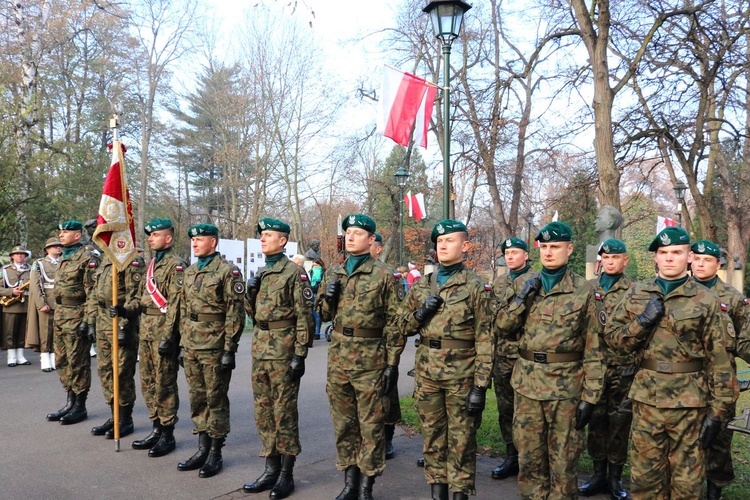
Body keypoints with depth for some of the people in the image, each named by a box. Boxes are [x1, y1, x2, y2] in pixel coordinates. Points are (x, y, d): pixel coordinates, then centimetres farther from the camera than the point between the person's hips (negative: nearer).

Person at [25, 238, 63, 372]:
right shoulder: (39, 264, 4)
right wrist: (42, 304, -14)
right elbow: (35, 285, -5)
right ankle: (45, 362, 5)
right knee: (45, 334, 0)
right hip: (45, 304, -3)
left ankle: (55, 360, 12)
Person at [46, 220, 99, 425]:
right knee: (62, 362, 13)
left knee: (78, 363, -2)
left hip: (77, 318, -9)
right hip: (60, 318, 9)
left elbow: (92, 293, -17)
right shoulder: (63, 259, 17)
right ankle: (70, 402, 23)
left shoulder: (87, 259, -12)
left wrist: (88, 321, -21)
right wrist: (57, 316, 21)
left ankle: (80, 407, 8)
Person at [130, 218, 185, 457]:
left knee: (164, 383, -1)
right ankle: (156, 428, 25)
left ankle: (167, 434, 9)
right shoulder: (152, 263, 17)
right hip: (145, 329, 9)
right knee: (148, 382, 14)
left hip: (162, 330, -9)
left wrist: (168, 336, -21)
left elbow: (175, 303, -17)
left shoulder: (176, 265, -11)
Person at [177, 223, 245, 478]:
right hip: (192, 347, 7)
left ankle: (215, 454, 14)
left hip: (214, 347, -7)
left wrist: (230, 349, -15)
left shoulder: (227, 271, -9)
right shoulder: (190, 272, 13)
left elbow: (235, 313, -12)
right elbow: (183, 310, 19)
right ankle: (203, 449, 25)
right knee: (197, 399, 13)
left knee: (216, 400, 3)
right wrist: (183, 344, 15)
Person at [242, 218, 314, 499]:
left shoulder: (295, 272, -9)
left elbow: (304, 316, -12)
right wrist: (250, 294, -1)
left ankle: (287, 475, 13)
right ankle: (271, 468, 24)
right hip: (260, 348, 8)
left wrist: (300, 355, -16)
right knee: (263, 410, 12)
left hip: (283, 349, -7)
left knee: (284, 411, 1)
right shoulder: (260, 274, 14)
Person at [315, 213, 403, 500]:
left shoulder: (383, 276, -5)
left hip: (370, 361, -5)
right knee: (343, 423, 13)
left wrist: (392, 364, -9)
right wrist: (328, 298, -5)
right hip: (338, 359, 5)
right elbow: (323, 314, 17)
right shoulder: (332, 274, 10)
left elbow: (394, 323, -6)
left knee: (370, 426, 6)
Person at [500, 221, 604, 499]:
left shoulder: (583, 291, -5)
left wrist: (590, 396, -8)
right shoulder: (526, 285, 6)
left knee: (562, 461, 10)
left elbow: (593, 348, -5)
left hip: (565, 385, -3)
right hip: (526, 383, 3)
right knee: (528, 457, 13)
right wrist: (521, 299, -9)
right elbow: (503, 328, 7)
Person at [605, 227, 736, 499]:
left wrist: (717, 411, -5)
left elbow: (719, 360, -2)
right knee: (644, 477, 11)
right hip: (646, 398, 2)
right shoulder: (636, 294, 6)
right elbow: (611, 336, 5)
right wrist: (642, 322, -12)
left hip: (689, 401, -2)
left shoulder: (706, 300, -2)